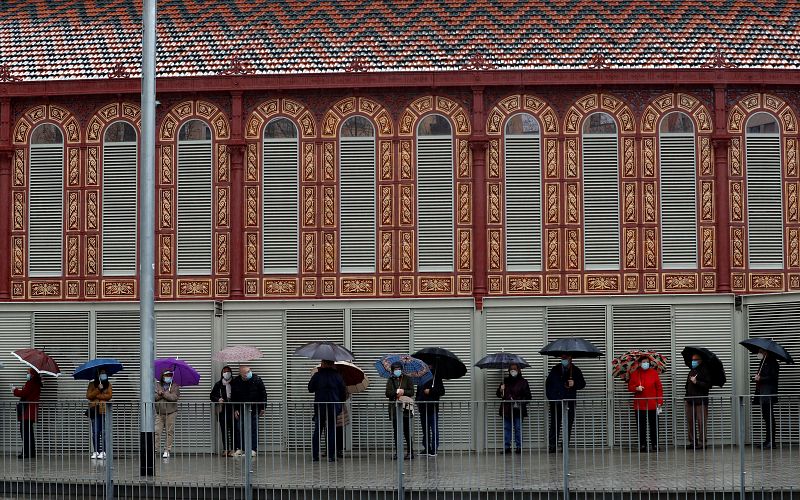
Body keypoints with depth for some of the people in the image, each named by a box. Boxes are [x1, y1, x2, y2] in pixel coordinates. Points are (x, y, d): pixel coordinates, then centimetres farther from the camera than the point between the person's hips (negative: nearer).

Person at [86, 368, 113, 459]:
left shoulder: (108, 384, 12)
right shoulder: (92, 384, 10)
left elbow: (109, 395, -1)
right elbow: (88, 396, -1)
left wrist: (96, 396, -6)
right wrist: (98, 389, -9)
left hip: (104, 410, 0)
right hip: (94, 410, 0)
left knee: (104, 432, -6)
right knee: (95, 432, -4)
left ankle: (103, 451, -6)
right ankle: (96, 451, 2)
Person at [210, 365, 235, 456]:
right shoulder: (218, 384, 9)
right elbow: (212, 396, 13)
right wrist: (218, 399, -6)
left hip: (232, 409, -1)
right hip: (222, 410, 1)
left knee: (232, 429, -6)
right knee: (224, 430, 1)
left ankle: (233, 449, -3)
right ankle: (225, 449, 5)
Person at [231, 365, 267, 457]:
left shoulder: (256, 379, -7)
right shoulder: (236, 382, -1)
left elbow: (263, 394, -2)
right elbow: (234, 397, 8)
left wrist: (263, 408, -4)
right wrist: (235, 410, 1)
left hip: (254, 409, -2)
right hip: (241, 410, 2)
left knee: (253, 428, -3)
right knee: (239, 429, 1)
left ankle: (253, 449, 0)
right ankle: (239, 449, 9)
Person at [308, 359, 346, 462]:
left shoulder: (317, 375, -4)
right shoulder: (337, 376, -2)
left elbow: (310, 388, 6)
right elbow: (344, 392, 3)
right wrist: (340, 402, 18)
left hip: (319, 407, 0)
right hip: (333, 407, 0)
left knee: (317, 431, 9)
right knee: (332, 431, 5)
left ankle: (314, 455, 7)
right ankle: (331, 455, 1)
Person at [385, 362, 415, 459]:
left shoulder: (407, 379, 6)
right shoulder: (390, 380, 11)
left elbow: (412, 392, 0)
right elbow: (388, 393, 0)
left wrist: (403, 391, -14)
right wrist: (397, 392, -14)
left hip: (405, 408, -3)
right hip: (394, 409, 3)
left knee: (407, 431, -5)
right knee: (396, 431, 5)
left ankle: (410, 452, -3)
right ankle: (397, 451, 11)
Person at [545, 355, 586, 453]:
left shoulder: (576, 371, 8)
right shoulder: (555, 370, 9)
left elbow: (582, 383, 11)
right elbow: (548, 384, 13)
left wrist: (574, 384, -10)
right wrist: (550, 398, 3)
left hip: (570, 402, 0)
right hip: (556, 402, 0)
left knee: (568, 425, 1)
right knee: (555, 424, -2)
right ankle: (552, 445, -1)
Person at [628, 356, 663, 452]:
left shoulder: (654, 373, 2)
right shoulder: (635, 374, 5)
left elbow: (659, 388, 2)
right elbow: (630, 387, 9)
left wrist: (659, 402, -4)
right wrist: (636, 388, -13)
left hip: (652, 405, -1)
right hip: (639, 405, 1)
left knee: (654, 426, 2)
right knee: (641, 426, 3)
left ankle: (655, 444, 12)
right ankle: (642, 445, 11)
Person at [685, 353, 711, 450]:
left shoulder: (705, 371, -5)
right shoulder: (691, 371, 18)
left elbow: (708, 385, -14)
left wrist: (696, 382, -19)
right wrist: (686, 398, 19)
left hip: (701, 401, -7)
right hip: (690, 401, 7)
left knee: (701, 422, -7)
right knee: (690, 421, 6)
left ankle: (702, 442, -5)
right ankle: (692, 442, 11)